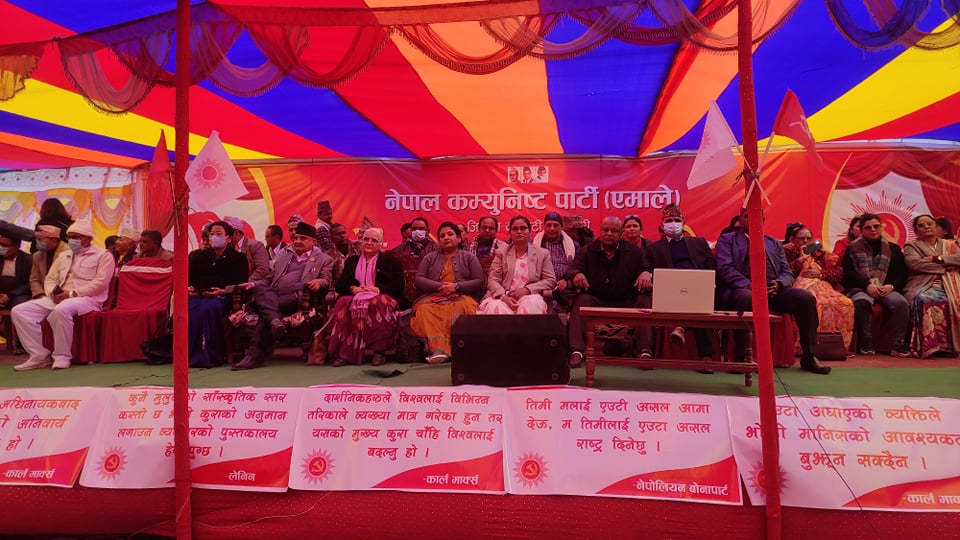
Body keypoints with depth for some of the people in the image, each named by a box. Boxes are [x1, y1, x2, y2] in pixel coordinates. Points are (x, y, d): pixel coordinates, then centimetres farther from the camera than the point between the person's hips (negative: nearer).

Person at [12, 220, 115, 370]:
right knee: (19, 311, -10)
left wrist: (72, 293, -17)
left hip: (87, 298, -7)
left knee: (61, 310, -39)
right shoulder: (63, 257, 25)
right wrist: (53, 293, -3)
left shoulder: (103, 255, 2)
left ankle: (62, 356, -26)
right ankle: (39, 355, -11)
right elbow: (50, 279, 21)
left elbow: (100, 282, -11)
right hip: (58, 299, 8)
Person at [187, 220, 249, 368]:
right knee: (188, 309, -31)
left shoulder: (238, 258, 14)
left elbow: (241, 284, 2)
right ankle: (192, 355, -28)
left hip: (222, 296, -3)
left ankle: (212, 355, -31)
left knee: (209, 307, -37)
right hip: (197, 295, 4)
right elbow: (189, 277, 22)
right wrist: (189, 288, -2)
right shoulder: (198, 256, 27)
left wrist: (223, 291, -15)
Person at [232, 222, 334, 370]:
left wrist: (319, 282, -22)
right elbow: (269, 279, 30)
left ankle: (256, 356, -31)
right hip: (272, 296, 5)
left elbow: (327, 280, 3)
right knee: (260, 288, -30)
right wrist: (253, 284, 10)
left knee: (264, 311, -31)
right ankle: (275, 320, -49)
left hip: (294, 298, -5)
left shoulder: (324, 259, 16)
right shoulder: (284, 254, 31)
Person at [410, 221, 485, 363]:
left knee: (462, 307, -40)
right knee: (425, 309, -36)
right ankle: (438, 348, -49)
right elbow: (419, 280, 12)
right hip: (434, 296, 1)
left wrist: (456, 286, -8)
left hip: (461, 296, -1)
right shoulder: (430, 258, 25)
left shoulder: (469, 257, 20)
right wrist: (439, 286, -6)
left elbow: (479, 281, 8)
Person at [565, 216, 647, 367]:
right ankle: (576, 351, -41)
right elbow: (571, 270, 0)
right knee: (581, 300, -31)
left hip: (626, 303, 1)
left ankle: (645, 351, -32)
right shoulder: (587, 250, 8)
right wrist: (576, 274, -26)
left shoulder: (634, 251, 8)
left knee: (645, 300, -27)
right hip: (595, 301, 0)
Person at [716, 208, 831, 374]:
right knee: (747, 299, -39)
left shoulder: (775, 243, 27)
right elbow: (725, 268, -1)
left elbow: (787, 273, 18)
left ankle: (808, 357, -11)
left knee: (806, 298, -22)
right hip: (743, 289, -4)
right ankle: (741, 357, -29)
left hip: (774, 290, 4)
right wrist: (748, 284, -17)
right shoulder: (727, 240, 15)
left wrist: (778, 284, -8)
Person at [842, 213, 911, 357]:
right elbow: (848, 272, -1)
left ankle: (898, 344, -19)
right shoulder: (853, 248, 11)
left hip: (887, 289, 3)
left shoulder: (893, 248, 19)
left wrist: (891, 286, -9)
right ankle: (865, 343, -23)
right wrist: (867, 286, -15)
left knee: (902, 303, -30)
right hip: (860, 289, -2)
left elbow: (902, 273, 11)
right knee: (861, 301, -37)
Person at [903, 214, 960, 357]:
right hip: (922, 286, -3)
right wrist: (946, 266, -3)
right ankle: (929, 345, -40)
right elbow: (915, 264, -6)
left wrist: (937, 258, -5)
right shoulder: (911, 246, 16)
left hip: (947, 286, 3)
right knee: (924, 300, -39)